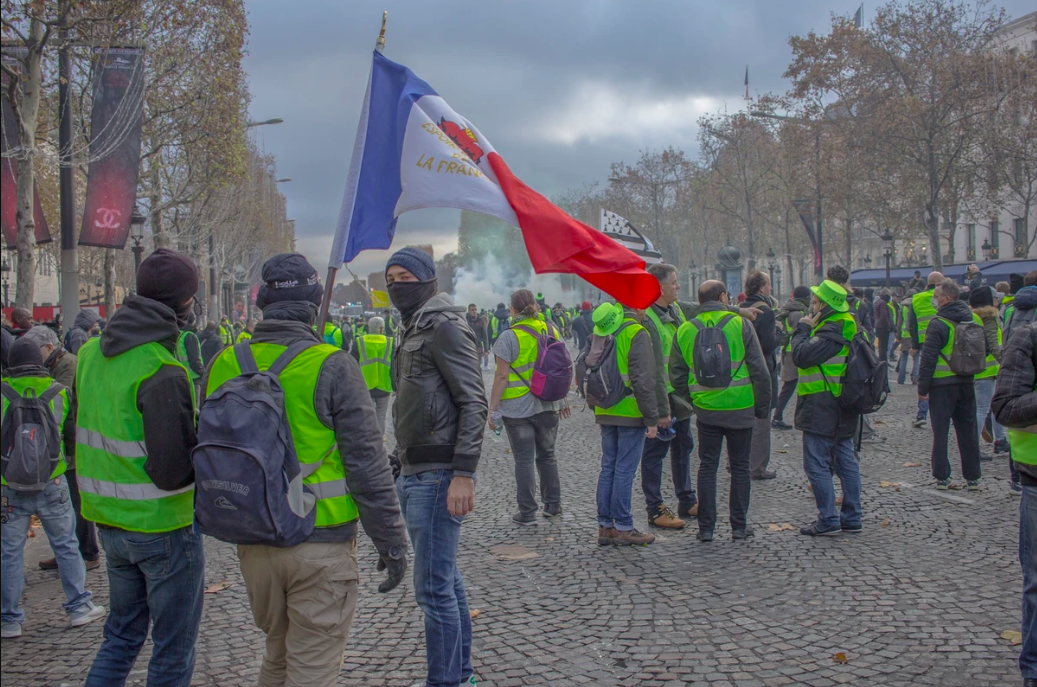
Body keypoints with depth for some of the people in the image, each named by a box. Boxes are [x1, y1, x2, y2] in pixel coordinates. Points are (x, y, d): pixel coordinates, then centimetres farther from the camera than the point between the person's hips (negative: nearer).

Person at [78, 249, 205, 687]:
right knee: (173, 650, 8)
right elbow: (172, 470, -25)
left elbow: (87, 432, 12)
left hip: (108, 520, 8)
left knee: (122, 635, 23)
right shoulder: (162, 372, -23)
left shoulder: (91, 353, 3)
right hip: (164, 527, -7)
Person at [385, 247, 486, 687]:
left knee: (434, 587, -8)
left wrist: (463, 474, -22)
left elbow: (473, 403, -17)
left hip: (437, 475, -10)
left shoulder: (445, 327, -11)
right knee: (446, 579, 17)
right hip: (413, 472, 10)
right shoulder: (412, 331, 19)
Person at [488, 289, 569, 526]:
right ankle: (553, 505, 24)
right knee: (546, 455, 18)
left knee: (524, 460, 2)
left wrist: (492, 409, -9)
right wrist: (562, 399, 20)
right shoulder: (551, 330, 4)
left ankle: (527, 513, 7)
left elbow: (502, 376, -14)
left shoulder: (509, 337, -12)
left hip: (518, 407, -5)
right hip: (548, 406, 5)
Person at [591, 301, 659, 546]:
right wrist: (652, 419, -14)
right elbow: (643, 380, -18)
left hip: (606, 413, 7)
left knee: (608, 468, 12)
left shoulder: (603, 331, 11)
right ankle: (623, 528, 4)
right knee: (625, 470, -2)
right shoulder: (637, 333, -13)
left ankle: (605, 526, 16)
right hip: (630, 413, -7)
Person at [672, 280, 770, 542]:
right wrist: (763, 407, 3)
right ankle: (739, 526, 15)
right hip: (740, 409, -2)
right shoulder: (740, 324, -6)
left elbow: (677, 376, 7)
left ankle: (706, 527, 11)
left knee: (707, 466, 10)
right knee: (740, 466, 10)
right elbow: (760, 371, -6)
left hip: (706, 411, 2)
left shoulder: (685, 331, 1)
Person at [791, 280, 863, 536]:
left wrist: (802, 329, -11)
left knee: (817, 464, -4)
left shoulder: (830, 332, -19)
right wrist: (810, 328, 5)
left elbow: (802, 356, -23)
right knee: (846, 462, 12)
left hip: (821, 409, -10)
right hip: (842, 410, 10)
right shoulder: (845, 327, 12)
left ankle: (828, 520, -3)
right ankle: (852, 518, 18)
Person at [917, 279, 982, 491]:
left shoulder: (938, 324, -14)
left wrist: (922, 387, -11)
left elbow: (928, 359, -16)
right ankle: (972, 477, 15)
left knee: (940, 431, 2)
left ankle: (942, 477, 4)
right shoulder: (972, 320, 6)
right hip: (966, 384, 6)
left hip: (943, 385, -6)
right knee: (968, 431, 12)